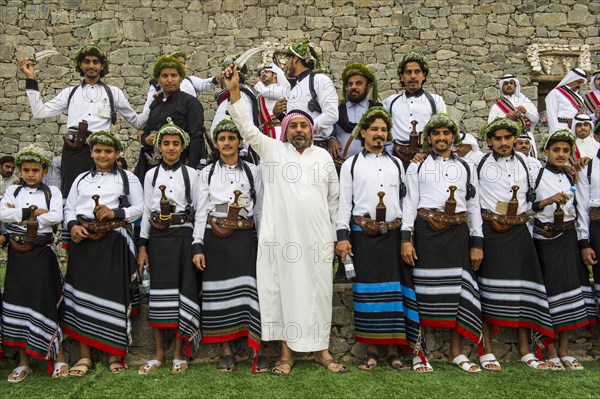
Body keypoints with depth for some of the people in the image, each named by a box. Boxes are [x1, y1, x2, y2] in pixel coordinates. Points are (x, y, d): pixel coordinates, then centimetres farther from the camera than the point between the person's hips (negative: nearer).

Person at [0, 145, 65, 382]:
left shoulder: (52, 192, 4)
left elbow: (56, 217, -14)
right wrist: (33, 212, -11)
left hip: (41, 254, -2)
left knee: (43, 303, -4)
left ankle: (57, 356, 11)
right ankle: (23, 362, 16)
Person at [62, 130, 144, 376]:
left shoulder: (128, 178, 10)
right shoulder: (81, 179, 20)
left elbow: (140, 207, 1)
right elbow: (69, 208, 13)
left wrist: (115, 213, -13)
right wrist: (72, 226, -7)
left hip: (114, 243, -3)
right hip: (83, 241, 3)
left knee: (114, 295, -3)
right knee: (83, 294, 3)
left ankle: (115, 354, 10)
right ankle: (85, 356, 13)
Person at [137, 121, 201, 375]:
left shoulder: (191, 173, 3)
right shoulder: (151, 174, 8)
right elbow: (147, 211, 9)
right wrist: (143, 246, 5)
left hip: (183, 235, -2)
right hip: (158, 237, 2)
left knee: (183, 290, -1)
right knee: (158, 290, 4)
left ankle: (179, 352, 10)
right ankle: (159, 352, 14)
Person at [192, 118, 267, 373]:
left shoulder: (252, 171, 9)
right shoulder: (207, 173, 9)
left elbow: (260, 210, 9)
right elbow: (200, 211, 5)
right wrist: (198, 246, -3)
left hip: (244, 238, 0)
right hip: (215, 238, 1)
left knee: (249, 289, -9)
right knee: (219, 292, 2)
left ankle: (256, 349, -2)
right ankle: (227, 351, 13)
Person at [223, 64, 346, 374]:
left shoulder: (324, 156, 11)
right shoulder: (273, 150, 6)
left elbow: (334, 198, 15)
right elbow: (246, 128, -4)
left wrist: (337, 231, 13)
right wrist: (234, 92, -13)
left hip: (317, 238, 1)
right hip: (281, 237, -1)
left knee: (318, 291, 6)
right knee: (283, 289, 4)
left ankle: (320, 349, 20)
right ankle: (287, 351, 16)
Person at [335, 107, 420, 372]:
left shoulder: (396, 163, 16)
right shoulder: (351, 164, 9)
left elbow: (406, 199, 14)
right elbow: (344, 202, 4)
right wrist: (342, 236, -5)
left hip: (393, 233, 2)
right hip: (363, 234, -2)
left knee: (394, 288, 1)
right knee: (367, 289, 1)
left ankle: (393, 350, 10)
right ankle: (371, 351, 10)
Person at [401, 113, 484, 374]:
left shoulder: (466, 168, 16)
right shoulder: (417, 166, 10)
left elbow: (474, 207, 14)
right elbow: (410, 203, 3)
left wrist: (477, 243, 7)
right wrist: (406, 239, -7)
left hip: (457, 233, 2)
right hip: (425, 231, -2)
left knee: (458, 289, 4)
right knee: (424, 290, -1)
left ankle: (457, 352, 16)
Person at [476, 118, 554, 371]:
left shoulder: (525, 163, 12)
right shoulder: (481, 164, 1)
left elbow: (538, 189, 27)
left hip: (519, 232, 4)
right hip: (490, 231, -3)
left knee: (522, 286, 5)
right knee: (488, 288, -2)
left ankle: (525, 350, 16)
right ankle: (486, 350, 7)